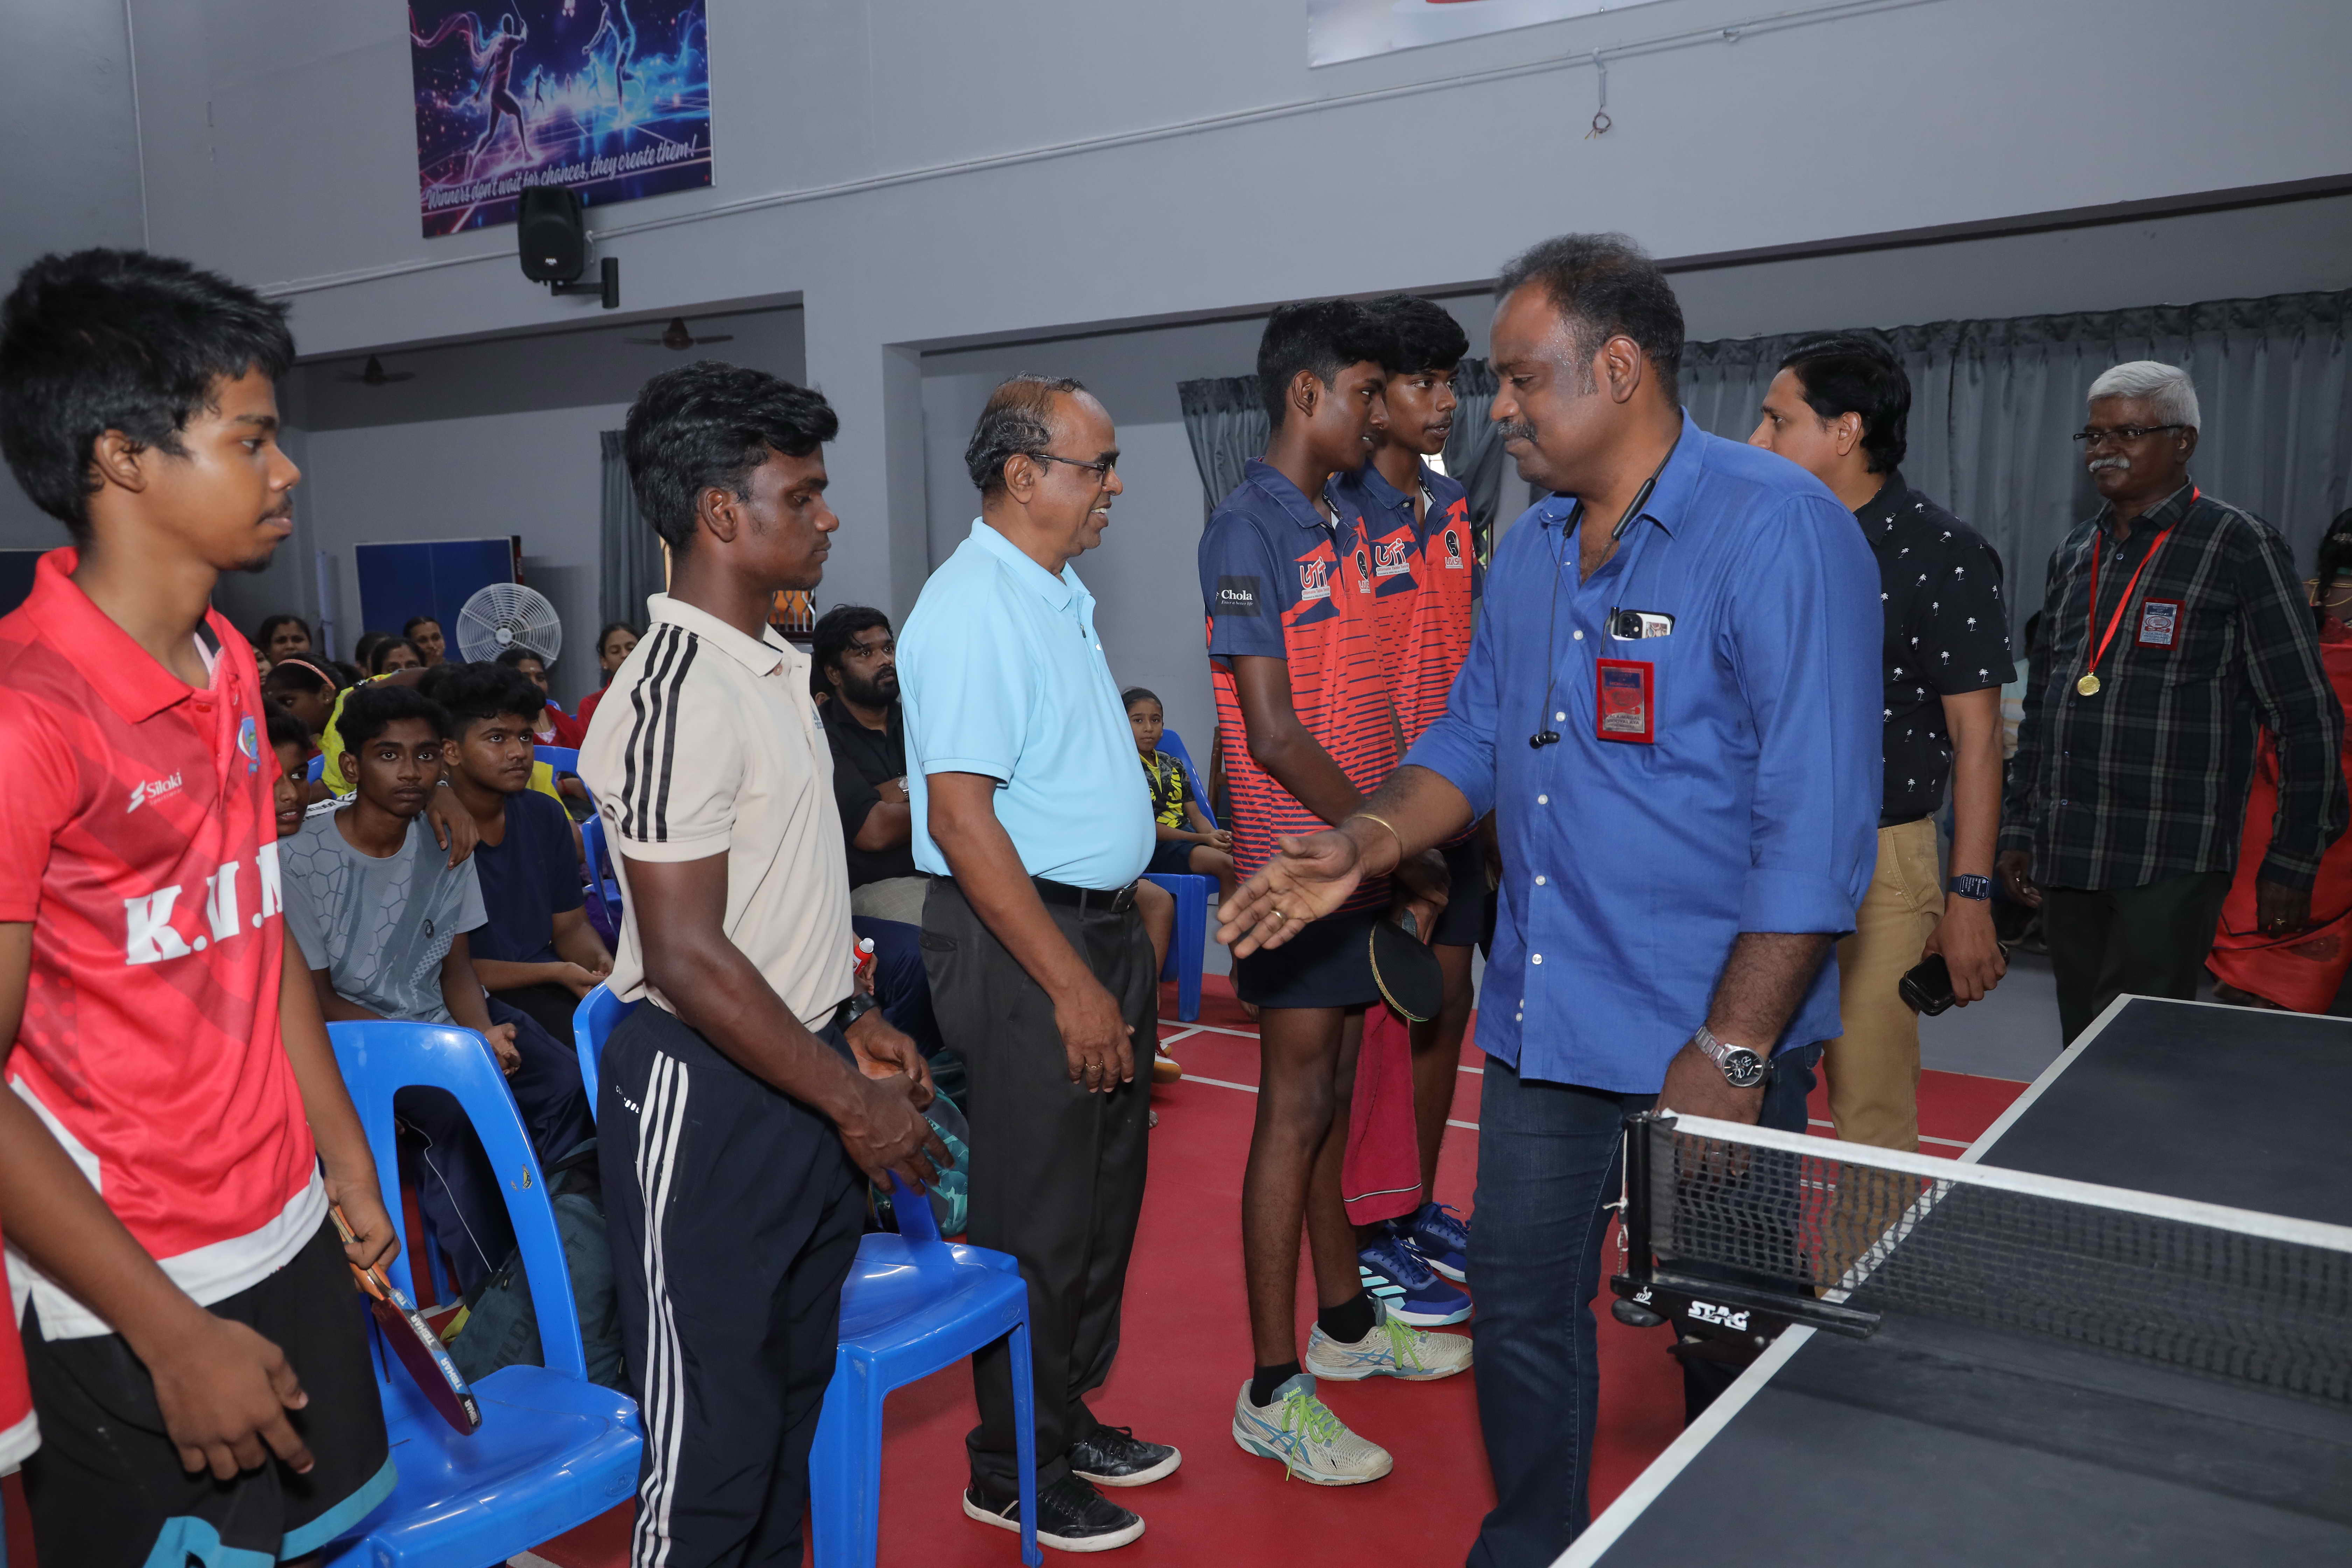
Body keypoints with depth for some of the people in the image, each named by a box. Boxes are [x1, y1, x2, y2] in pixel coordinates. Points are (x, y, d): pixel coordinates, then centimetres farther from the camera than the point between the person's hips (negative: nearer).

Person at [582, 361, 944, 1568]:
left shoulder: (771, 666, 10)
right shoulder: (675, 695, -21)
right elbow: (688, 955, -23)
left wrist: (853, 1022, 15)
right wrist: (853, 1102, -17)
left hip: (800, 1077, 9)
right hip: (709, 1100, -9)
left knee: (795, 1394, 22)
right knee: (714, 1437, 4)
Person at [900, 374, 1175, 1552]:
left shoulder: (1062, 595, 12)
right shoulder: (972, 610, -18)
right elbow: (963, 816, -23)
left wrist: (1125, 956, 17)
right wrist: (1071, 985, -22)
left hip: (1099, 925, 10)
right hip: (1020, 940, -10)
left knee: (1105, 1197, 18)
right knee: (1036, 1220, 2)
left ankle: (1072, 1419, 36)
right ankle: (1016, 1474, 20)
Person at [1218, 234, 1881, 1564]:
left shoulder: (1779, 529, -15)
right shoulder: (1529, 551, 9)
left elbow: (1817, 821, -20)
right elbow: (1476, 738, 18)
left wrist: (1733, 1051, -21)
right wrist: (1367, 846, 0)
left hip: (1711, 1037, -6)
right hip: (1544, 1023, 7)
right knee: (1521, 1306, 17)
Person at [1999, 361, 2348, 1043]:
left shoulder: (2239, 546, -4)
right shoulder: (2074, 555, 15)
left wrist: (2292, 863, -7)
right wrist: (2019, 829, 16)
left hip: (2171, 866, -6)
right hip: (2066, 862, 6)